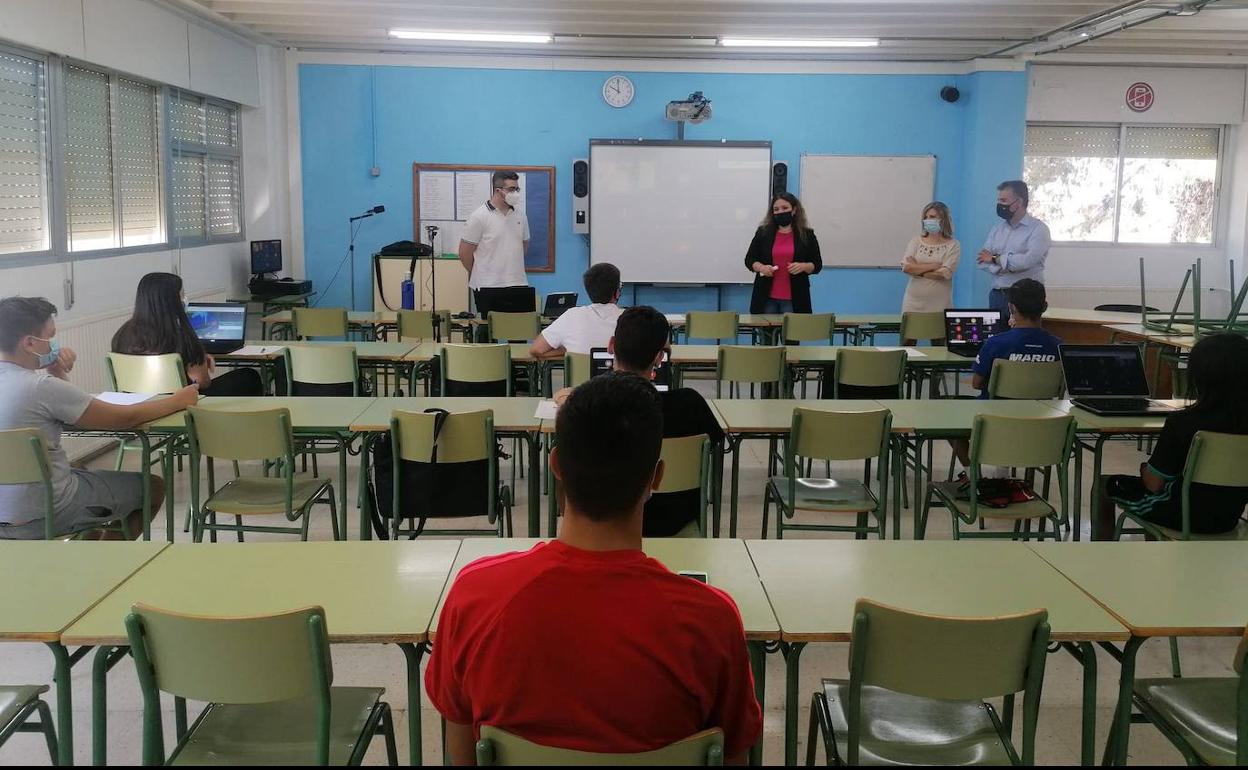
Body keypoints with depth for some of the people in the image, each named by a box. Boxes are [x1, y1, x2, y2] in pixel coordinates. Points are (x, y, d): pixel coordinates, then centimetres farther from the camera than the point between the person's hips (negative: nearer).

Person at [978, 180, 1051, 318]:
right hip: (997, 295, 5)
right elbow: (983, 261, 4)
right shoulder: (997, 229, 13)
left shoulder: (1038, 228, -3)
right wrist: (1006, 265, -15)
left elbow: (1029, 260, -18)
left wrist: (995, 259, -7)